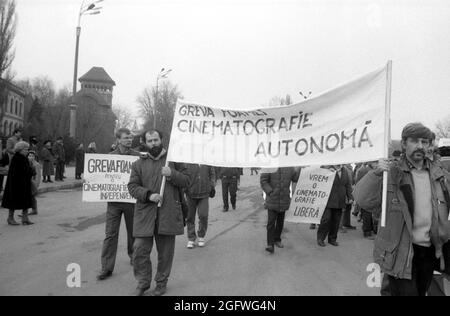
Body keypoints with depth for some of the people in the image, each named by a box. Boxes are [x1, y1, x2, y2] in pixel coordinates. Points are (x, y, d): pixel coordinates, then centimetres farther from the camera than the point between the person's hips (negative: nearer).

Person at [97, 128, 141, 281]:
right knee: (110, 234, -1)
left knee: (133, 232, 14)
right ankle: (107, 268, 7)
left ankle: (133, 256, 38)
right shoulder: (110, 156, 4)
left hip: (131, 200, 0)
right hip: (114, 200, 0)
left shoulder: (137, 156, 2)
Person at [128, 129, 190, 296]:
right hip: (144, 213, 1)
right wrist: (149, 195, -13)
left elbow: (186, 181, 5)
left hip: (168, 213, -1)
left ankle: (161, 283, 26)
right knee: (140, 250, -1)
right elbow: (132, 186, 4)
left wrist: (172, 174, -13)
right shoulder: (139, 164, 10)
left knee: (165, 252, 8)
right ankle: (143, 283, 19)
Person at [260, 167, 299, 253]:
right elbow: (263, 181, -9)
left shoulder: (290, 168, 3)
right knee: (271, 222, -7)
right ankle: (270, 245, -5)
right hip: (272, 200, -4)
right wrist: (270, 192, -18)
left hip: (284, 200, 4)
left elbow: (296, 178, 7)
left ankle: (277, 239, 32)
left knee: (280, 222, 15)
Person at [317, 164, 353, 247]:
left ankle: (332, 239, 21)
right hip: (328, 201, -5)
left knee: (336, 221, 7)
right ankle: (320, 238, 9)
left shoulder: (345, 173, 16)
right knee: (326, 219, -6)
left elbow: (348, 186, 16)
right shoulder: (327, 169, -3)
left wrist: (350, 197, 8)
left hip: (339, 202, 5)